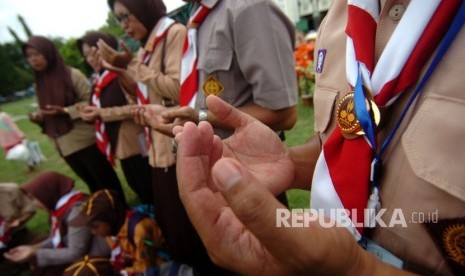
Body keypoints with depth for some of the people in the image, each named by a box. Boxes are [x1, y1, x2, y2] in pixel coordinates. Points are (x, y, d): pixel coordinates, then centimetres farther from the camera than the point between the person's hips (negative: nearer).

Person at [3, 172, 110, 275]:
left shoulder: (77, 209, -25)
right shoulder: (60, 204, 1)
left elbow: (75, 254, -21)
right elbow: (58, 238, 11)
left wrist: (35, 254, -16)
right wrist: (33, 248, 0)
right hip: (80, 254, 7)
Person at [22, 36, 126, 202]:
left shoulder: (72, 75, -8)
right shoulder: (39, 84, 11)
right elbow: (48, 115, 17)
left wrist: (66, 111, -21)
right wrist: (39, 119, -4)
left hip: (85, 140, -6)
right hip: (64, 146, 6)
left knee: (105, 179, 4)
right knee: (92, 183, 17)